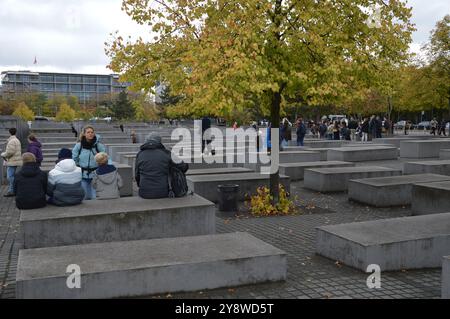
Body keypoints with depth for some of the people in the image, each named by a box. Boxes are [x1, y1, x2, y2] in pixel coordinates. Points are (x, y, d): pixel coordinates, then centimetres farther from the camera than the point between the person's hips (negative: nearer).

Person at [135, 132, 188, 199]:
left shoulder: (140, 154, 4)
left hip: (145, 193, 2)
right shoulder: (166, 154, -2)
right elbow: (184, 167, 3)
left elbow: (137, 175, 11)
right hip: (162, 193, -1)